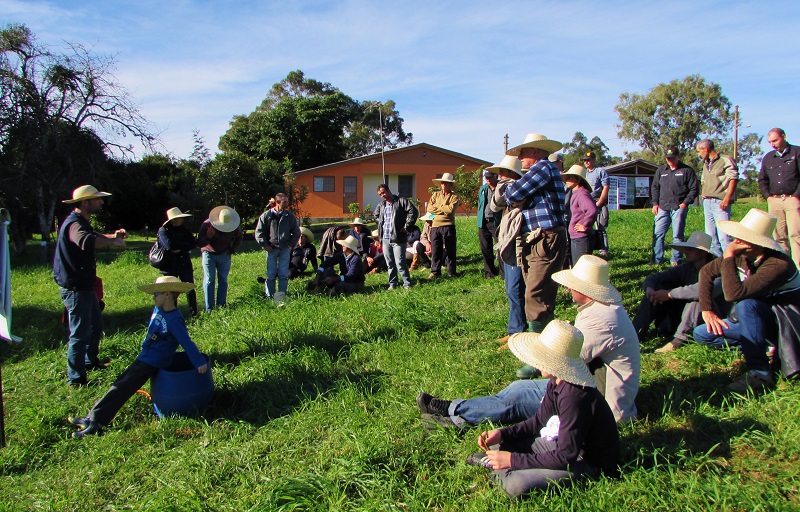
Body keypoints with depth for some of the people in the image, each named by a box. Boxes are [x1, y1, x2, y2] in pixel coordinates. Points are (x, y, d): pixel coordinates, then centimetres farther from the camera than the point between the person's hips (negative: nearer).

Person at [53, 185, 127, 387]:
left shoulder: (81, 222, 13)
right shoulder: (74, 224, -21)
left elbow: (93, 237, 32)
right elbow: (85, 242, -45)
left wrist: (112, 235, 11)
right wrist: (113, 241, -33)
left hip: (84, 285, 11)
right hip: (75, 288, -11)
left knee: (96, 324, 23)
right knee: (80, 333, -4)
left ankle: (90, 361, 41)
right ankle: (76, 379, 6)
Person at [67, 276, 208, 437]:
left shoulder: (174, 320, -23)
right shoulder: (158, 310, 4)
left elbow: (187, 342, -26)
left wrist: (200, 363, -27)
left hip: (153, 363, -9)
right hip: (144, 357, 9)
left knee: (122, 389, -8)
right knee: (120, 384, 11)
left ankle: (95, 421, -3)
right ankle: (92, 418, 18)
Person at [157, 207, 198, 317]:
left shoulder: (184, 230, 9)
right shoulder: (163, 231, -5)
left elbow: (193, 243, -2)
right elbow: (169, 245, -21)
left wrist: (179, 248, -14)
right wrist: (184, 245, -9)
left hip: (185, 264, 4)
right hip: (170, 266, -3)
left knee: (190, 289, 4)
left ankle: (194, 313, 13)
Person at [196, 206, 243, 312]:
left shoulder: (234, 226, -11)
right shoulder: (207, 224, -19)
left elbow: (240, 236, 11)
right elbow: (199, 243, -18)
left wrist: (233, 249, -1)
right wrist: (208, 237, -37)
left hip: (224, 255, 2)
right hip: (209, 255, -2)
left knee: (223, 280, 1)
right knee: (209, 280, -7)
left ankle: (221, 306, 6)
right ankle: (209, 308, -7)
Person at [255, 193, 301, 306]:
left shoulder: (290, 216, 4)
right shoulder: (266, 216, 0)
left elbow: (296, 233, 12)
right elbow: (259, 232, 4)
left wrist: (291, 245, 2)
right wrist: (265, 245, -4)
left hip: (285, 249, 1)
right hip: (271, 249, -1)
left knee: (283, 274, 0)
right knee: (271, 274, 1)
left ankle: (281, 297, 6)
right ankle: (270, 297, 8)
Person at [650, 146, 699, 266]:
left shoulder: (687, 170, 5)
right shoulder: (660, 170, 16)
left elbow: (693, 189, 2)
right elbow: (654, 187, 19)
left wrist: (685, 203, -8)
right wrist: (655, 203, 8)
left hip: (679, 208, -3)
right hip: (662, 208, 4)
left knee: (677, 235, -1)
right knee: (658, 234, -1)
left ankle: (676, 260, 6)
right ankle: (657, 259, 5)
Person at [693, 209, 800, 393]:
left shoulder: (779, 265, -33)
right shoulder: (741, 255, -12)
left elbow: (733, 293, -43)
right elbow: (706, 272, 3)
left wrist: (728, 256, -34)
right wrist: (707, 310, -4)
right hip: (754, 321, 7)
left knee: (746, 304, -37)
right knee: (701, 334, -4)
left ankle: (760, 372, -26)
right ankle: (764, 346, 1)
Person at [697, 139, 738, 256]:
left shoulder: (725, 160, -3)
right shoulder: (706, 164, 22)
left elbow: (733, 179, -11)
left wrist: (727, 198, -18)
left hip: (720, 203, -8)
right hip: (707, 202, 8)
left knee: (723, 236, -14)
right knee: (710, 236, 9)